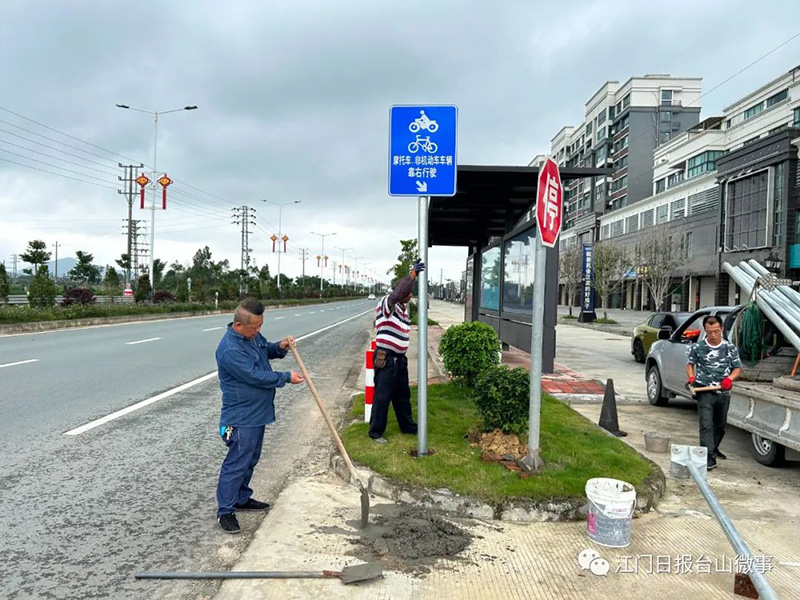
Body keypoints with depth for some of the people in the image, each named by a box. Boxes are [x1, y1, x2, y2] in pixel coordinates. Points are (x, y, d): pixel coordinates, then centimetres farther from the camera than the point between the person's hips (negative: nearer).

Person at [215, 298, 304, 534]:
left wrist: (280, 347, -2)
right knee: (236, 463, -1)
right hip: (241, 417, -10)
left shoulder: (253, 335, 2)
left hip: (257, 412, 10)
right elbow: (256, 376, -27)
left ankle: (242, 498, 36)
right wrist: (287, 377, -17)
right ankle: (225, 510, 10)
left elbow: (266, 350, 21)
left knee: (250, 460, 21)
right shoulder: (230, 350, -28)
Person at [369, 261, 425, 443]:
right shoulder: (387, 303, -17)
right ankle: (376, 432, 10)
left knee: (403, 395, 21)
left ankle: (408, 426, 36)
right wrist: (412, 274, -33)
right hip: (386, 359, -9)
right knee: (382, 396, -1)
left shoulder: (404, 307, 13)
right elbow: (397, 293, -29)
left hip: (400, 358, 9)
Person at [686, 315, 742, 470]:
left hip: (723, 393, 3)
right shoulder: (697, 347, -3)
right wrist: (691, 377, -10)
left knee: (720, 425, 19)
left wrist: (729, 378, -12)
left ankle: (713, 449, 42)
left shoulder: (730, 348, 1)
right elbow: (690, 364, 10)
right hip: (704, 392, -3)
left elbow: (738, 368, 8)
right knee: (706, 425, -11)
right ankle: (710, 457, -11)